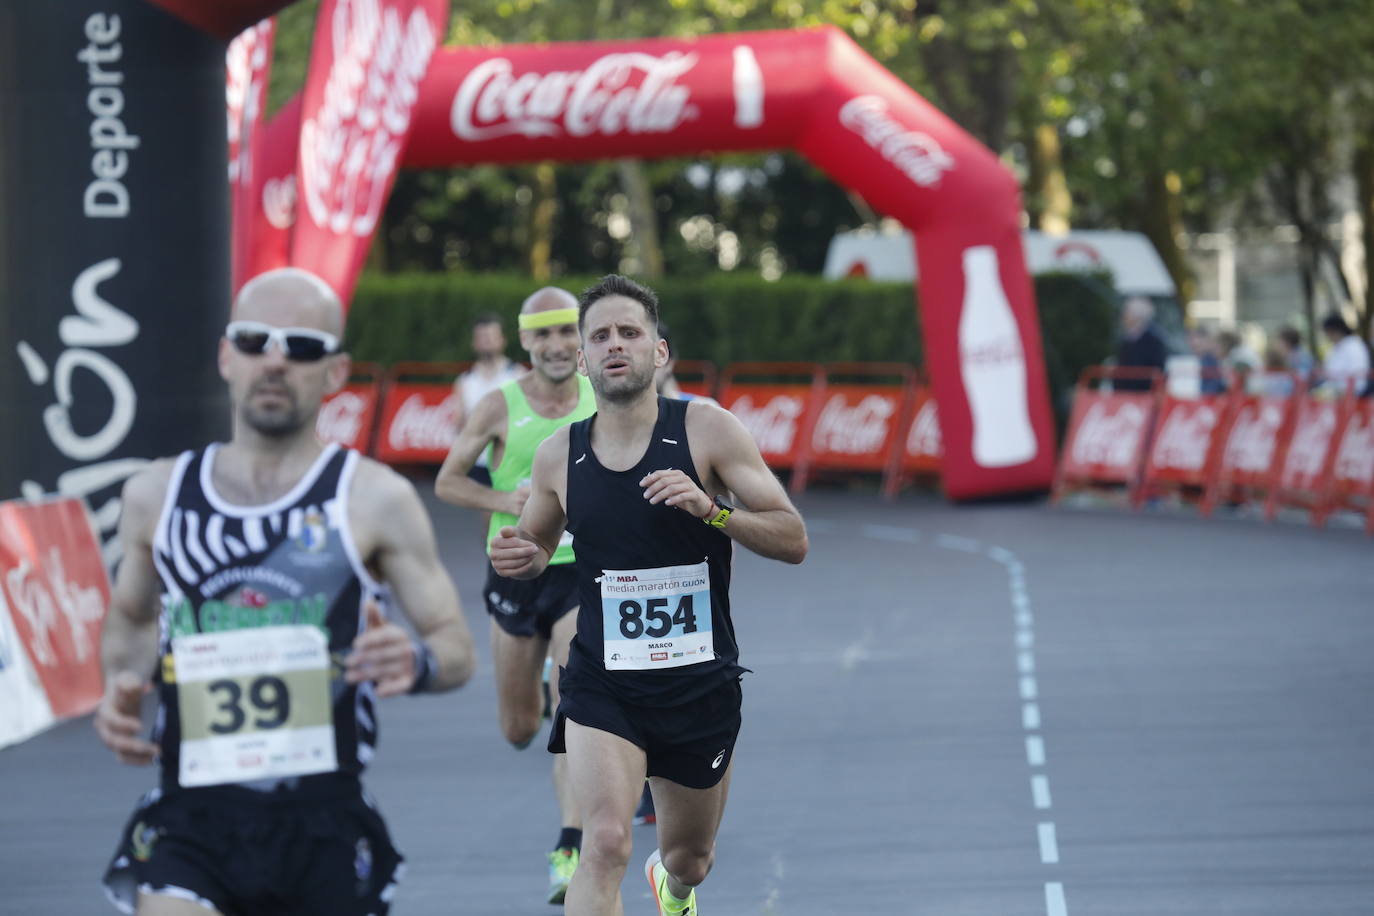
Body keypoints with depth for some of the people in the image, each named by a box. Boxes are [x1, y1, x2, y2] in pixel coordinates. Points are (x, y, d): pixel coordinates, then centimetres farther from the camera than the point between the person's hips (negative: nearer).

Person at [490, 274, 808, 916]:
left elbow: (793, 540, -9)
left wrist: (711, 508, -26)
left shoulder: (707, 430, -8)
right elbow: (538, 545, 20)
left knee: (689, 861, 20)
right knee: (605, 845, -24)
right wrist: (521, 558, -5)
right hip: (602, 686, 0)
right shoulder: (558, 454, 0)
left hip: (701, 686, 0)